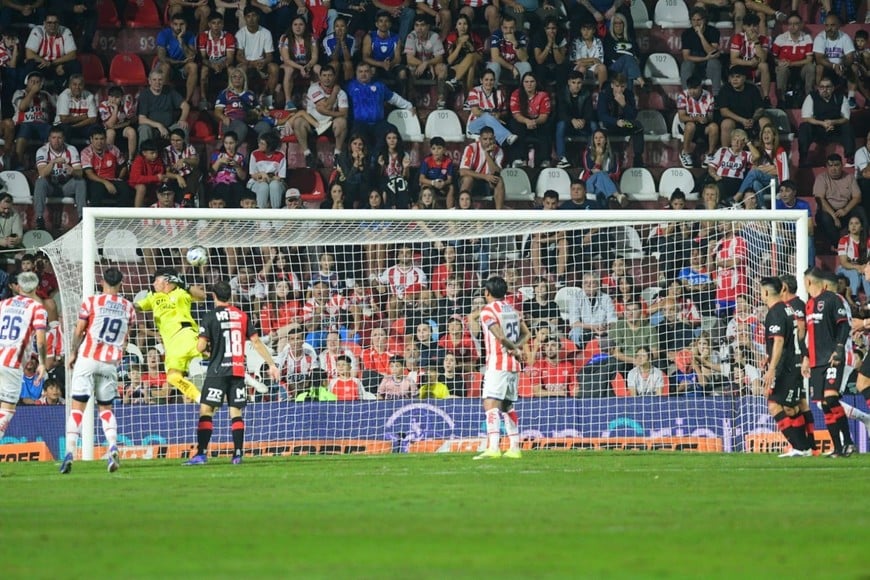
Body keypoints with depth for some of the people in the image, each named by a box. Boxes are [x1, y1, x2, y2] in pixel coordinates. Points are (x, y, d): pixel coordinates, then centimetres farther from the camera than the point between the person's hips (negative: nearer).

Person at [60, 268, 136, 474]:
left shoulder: (91, 302, -4)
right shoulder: (128, 307, 6)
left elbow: (79, 331, 0)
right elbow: (125, 339, 13)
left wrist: (73, 353, 13)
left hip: (88, 358, -3)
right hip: (111, 362, 3)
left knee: (78, 406, -1)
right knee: (105, 408, 15)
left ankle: (70, 452, -14)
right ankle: (113, 446, -8)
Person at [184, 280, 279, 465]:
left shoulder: (211, 316, -4)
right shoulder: (242, 316, 8)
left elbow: (201, 347, -9)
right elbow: (256, 342, 7)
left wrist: (207, 348, 15)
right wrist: (271, 364, 11)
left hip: (218, 370, -4)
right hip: (238, 370, 4)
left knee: (206, 410, -3)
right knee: (236, 412, 8)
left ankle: (201, 454, -12)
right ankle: (238, 454, 2)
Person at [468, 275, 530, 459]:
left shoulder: (487, 311, -9)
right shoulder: (512, 310, 15)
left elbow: (500, 336, -18)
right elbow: (526, 333, 19)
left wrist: (514, 349, -2)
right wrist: (517, 347, 3)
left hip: (497, 363, -8)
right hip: (513, 364, 8)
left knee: (491, 404, -16)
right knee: (507, 406, 16)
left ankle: (493, 448, -30)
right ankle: (515, 448, 16)